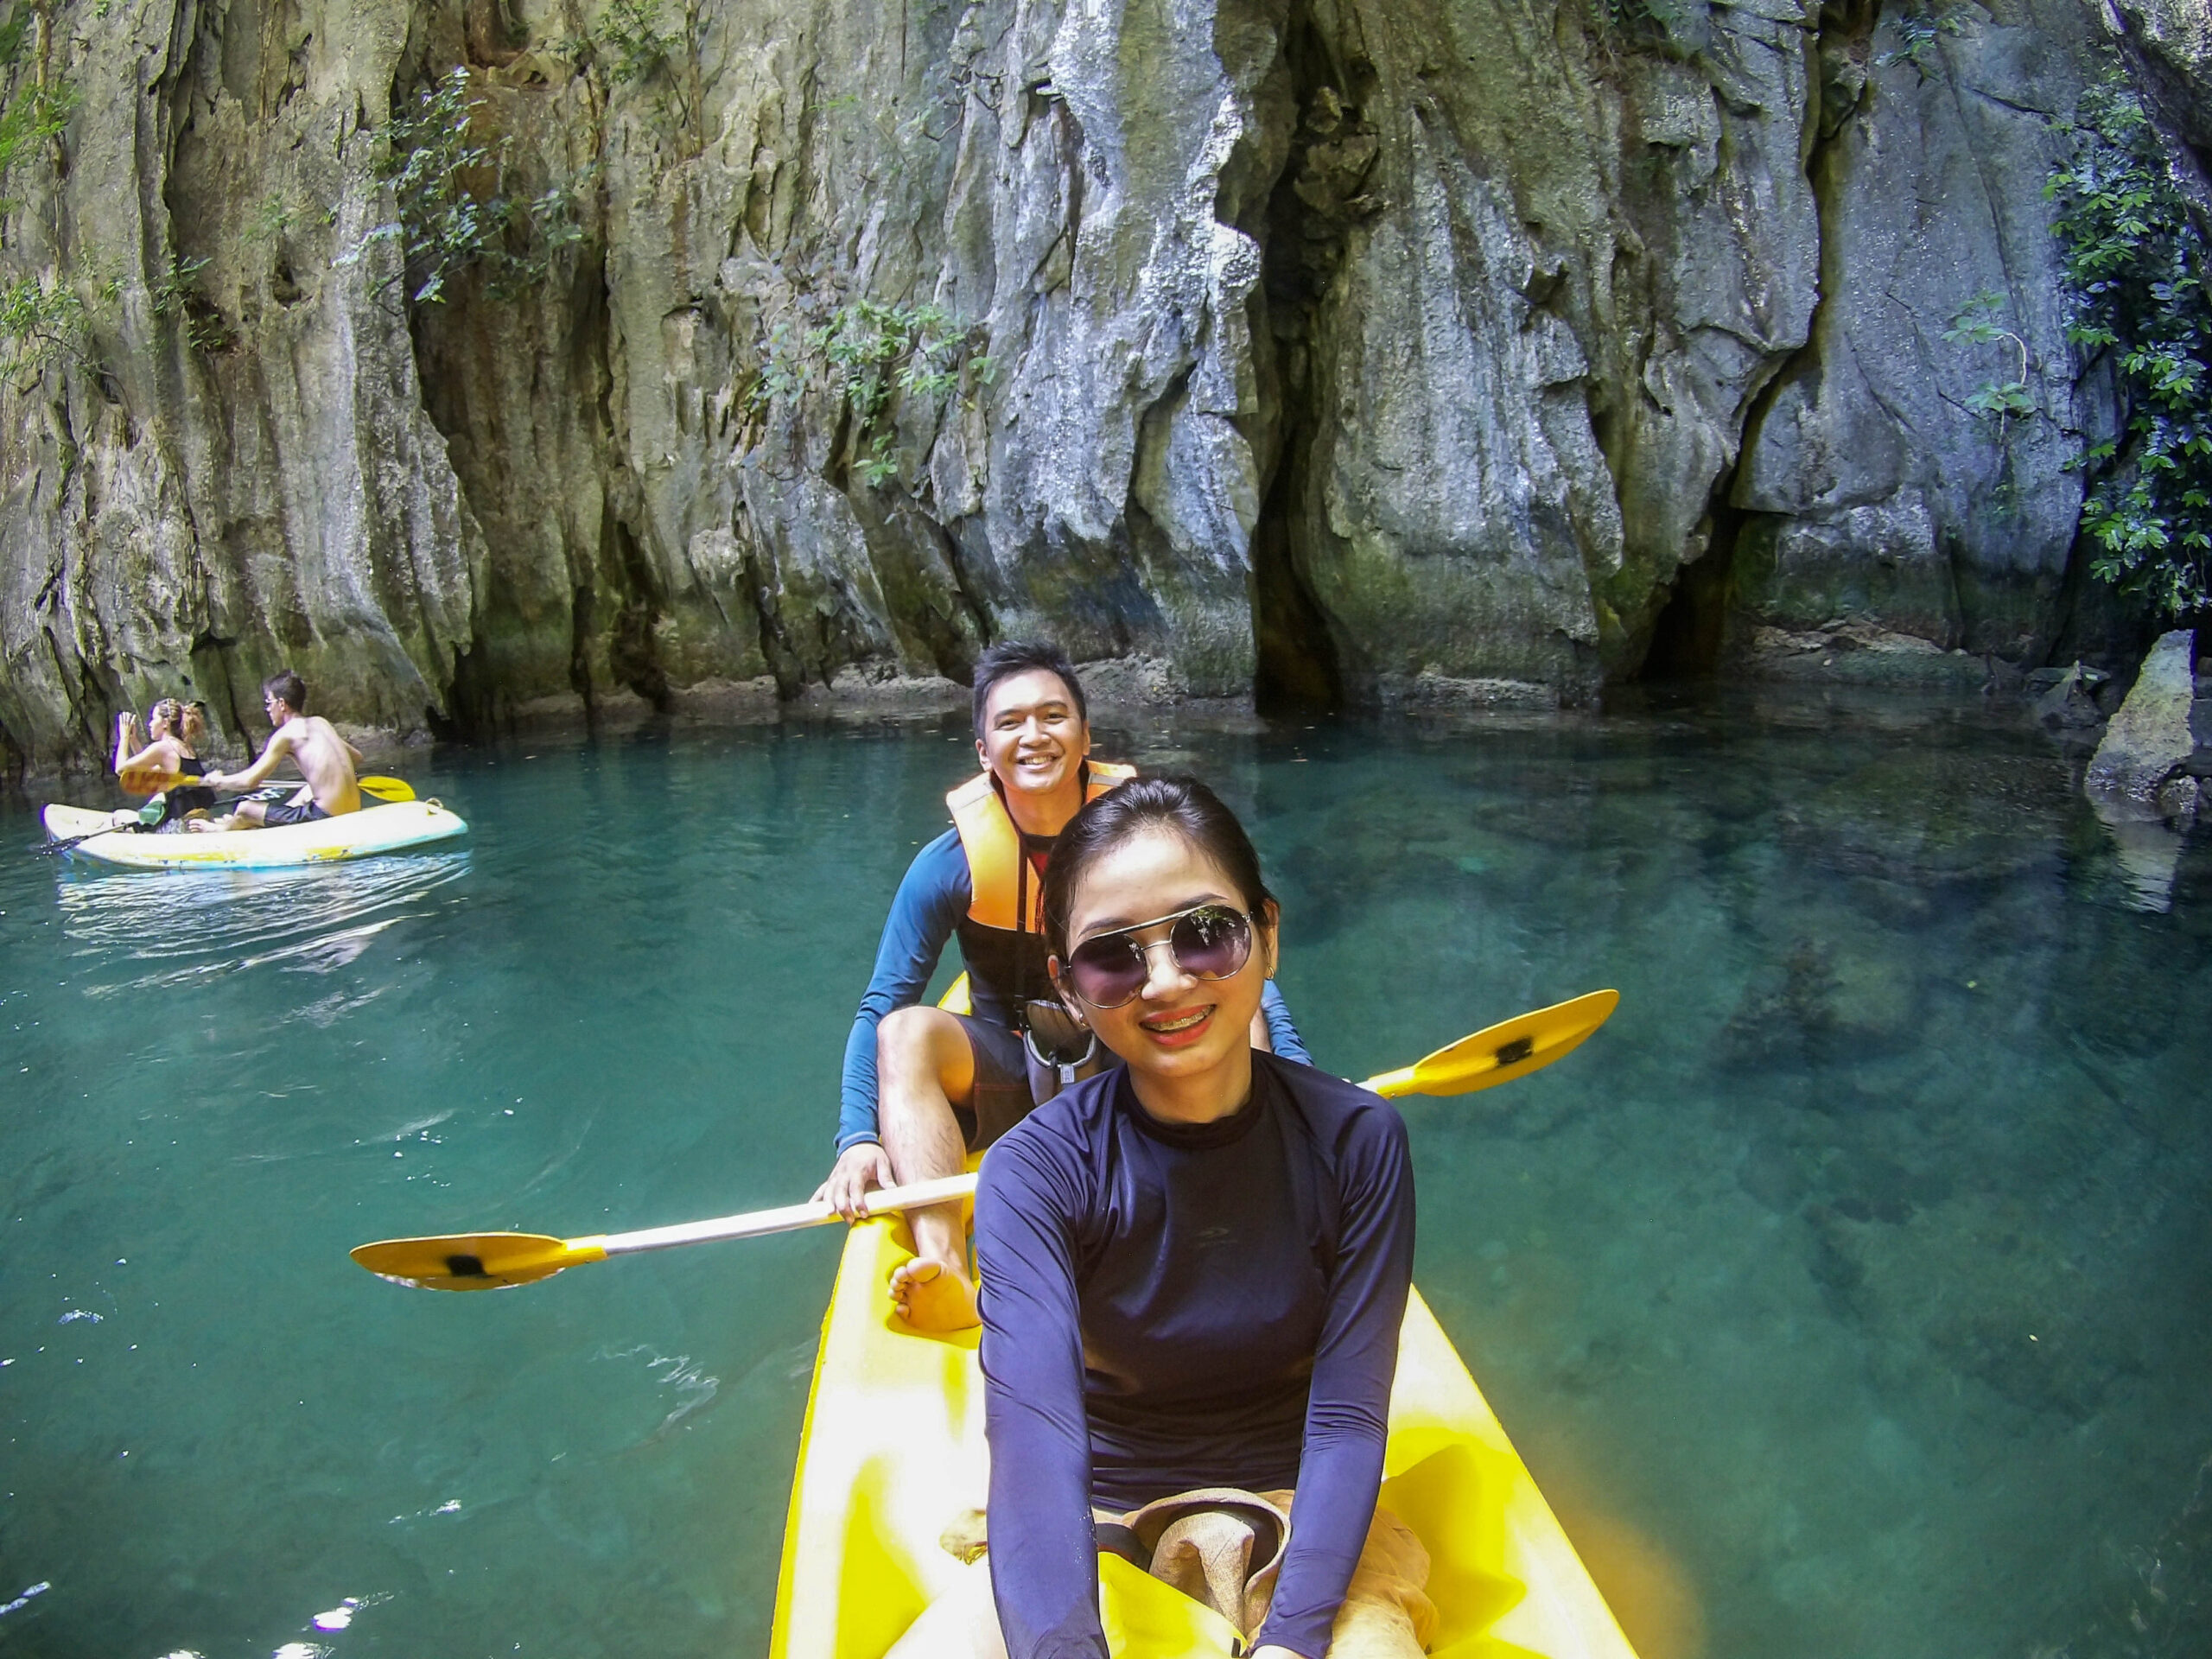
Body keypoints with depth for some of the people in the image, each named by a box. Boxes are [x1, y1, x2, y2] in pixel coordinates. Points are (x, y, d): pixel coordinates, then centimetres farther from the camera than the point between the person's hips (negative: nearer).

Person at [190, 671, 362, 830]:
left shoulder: (286, 734, -7)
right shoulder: (321, 723, 13)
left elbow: (250, 780, -9)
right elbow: (356, 757, 21)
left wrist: (218, 780, 9)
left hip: (325, 816, -8)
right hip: (352, 810, 8)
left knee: (245, 809, 11)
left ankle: (222, 829, 45)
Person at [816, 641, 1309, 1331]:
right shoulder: (951, 862, -11)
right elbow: (880, 1009, -12)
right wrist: (858, 1138, -28)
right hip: (1007, 1081, 0)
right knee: (907, 1030, -29)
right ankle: (945, 1269, -44)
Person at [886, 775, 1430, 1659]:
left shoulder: (1355, 1140, -12)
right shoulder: (1035, 1170, -16)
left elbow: (1346, 1418, -15)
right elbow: (1034, 1425, -29)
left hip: (1303, 1518, 1)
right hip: (1090, 1525, 0)